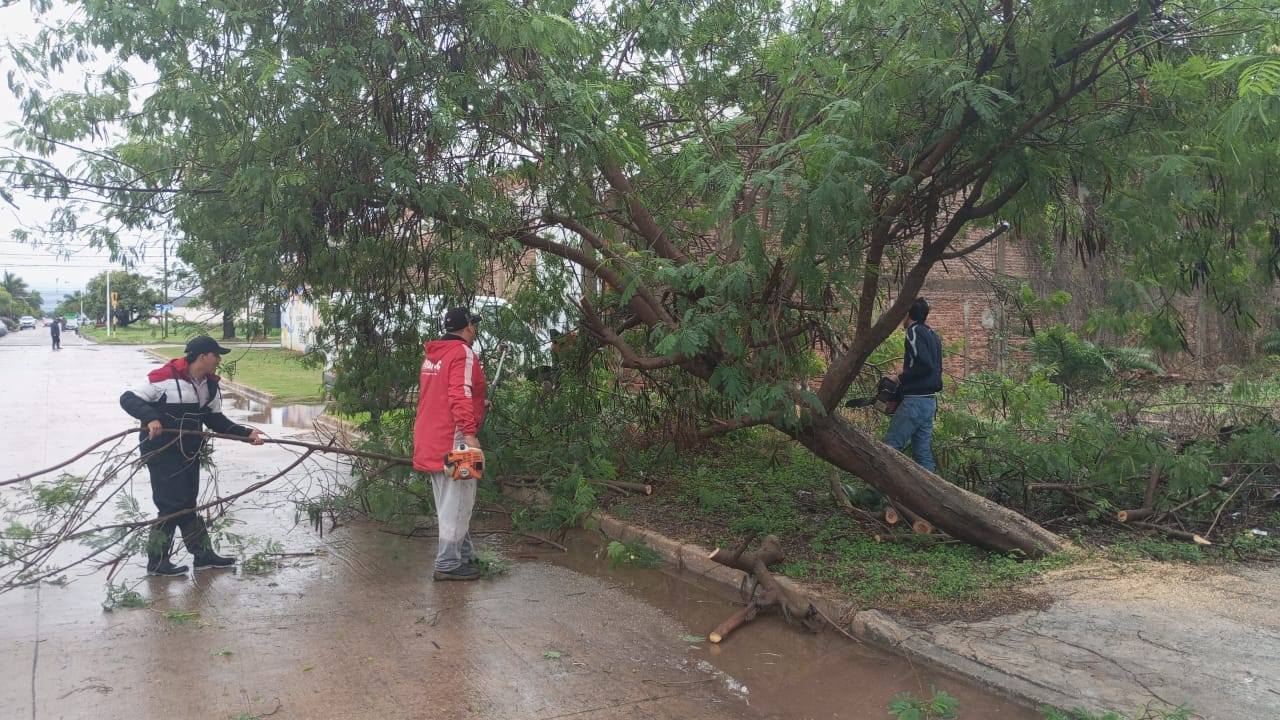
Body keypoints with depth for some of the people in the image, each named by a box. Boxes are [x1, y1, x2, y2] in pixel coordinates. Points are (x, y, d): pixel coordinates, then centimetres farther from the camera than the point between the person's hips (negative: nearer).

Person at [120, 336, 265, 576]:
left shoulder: (210, 385, 4)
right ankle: (157, 562, 7)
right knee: (173, 505, -6)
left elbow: (216, 420, 10)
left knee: (186, 505, 17)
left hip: (189, 453, 8)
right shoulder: (165, 377, -19)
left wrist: (246, 433, -1)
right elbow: (128, 398, -16)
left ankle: (203, 555, 24)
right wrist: (150, 418, -32)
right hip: (162, 452, -8)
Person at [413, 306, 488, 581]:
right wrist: (470, 434, -26)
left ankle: (464, 555, 26)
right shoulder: (463, 353, -11)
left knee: (449, 503, 16)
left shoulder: (431, 355, 17)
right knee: (457, 503, -3)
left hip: (430, 440, 9)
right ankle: (448, 564, -1)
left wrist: (475, 405, 32)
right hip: (454, 440, -9)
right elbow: (460, 395, -22)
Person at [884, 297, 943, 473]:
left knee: (891, 446, -8)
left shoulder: (914, 331, -9)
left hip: (915, 400, -9)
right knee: (923, 450, 9)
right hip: (930, 401, 9)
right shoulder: (932, 335, 18)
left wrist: (901, 378, -9)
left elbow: (925, 365, -21)